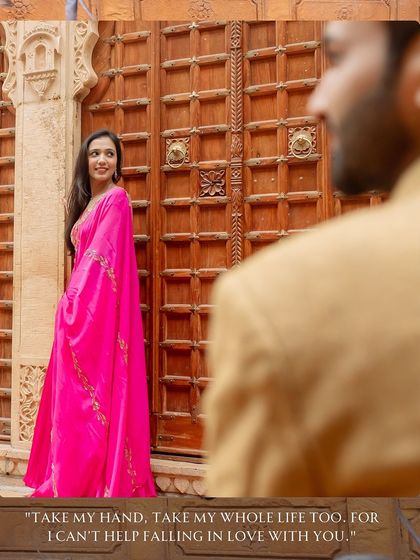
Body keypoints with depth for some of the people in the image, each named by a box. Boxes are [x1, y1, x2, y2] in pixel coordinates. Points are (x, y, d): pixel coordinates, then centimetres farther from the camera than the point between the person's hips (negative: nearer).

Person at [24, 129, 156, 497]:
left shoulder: (116, 199, -7)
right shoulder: (88, 202, 19)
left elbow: (100, 255, -14)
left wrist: (72, 301, -11)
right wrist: (73, 300, 9)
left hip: (100, 310, -9)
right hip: (81, 308, 9)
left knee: (92, 395, -4)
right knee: (77, 397, 12)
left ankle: (97, 482, 6)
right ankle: (75, 478, 22)